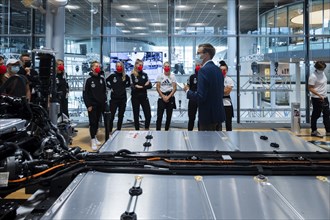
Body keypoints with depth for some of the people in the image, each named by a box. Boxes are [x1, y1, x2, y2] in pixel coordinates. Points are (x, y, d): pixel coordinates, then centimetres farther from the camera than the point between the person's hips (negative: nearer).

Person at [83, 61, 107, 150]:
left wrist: (104, 101, 6)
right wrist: (88, 105, -13)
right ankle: (93, 140, -1)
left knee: (97, 122, 12)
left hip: (100, 105, 5)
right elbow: (85, 93, -8)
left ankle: (95, 137, 26)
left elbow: (104, 91, 16)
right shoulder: (89, 80, -6)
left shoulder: (101, 79, 8)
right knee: (92, 122, -5)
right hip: (92, 105, -5)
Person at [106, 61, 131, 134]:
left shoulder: (125, 76, 2)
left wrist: (124, 86, 3)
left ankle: (118, 130, 22)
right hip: (114, 98, -2)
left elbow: (129, 84, 18)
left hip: (123, 98, 3)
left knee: (121, 116, 10)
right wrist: (110, 88, 0)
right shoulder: (112, 75, -3)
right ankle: (109, 131, 5)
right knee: (111, 115, -5)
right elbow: (106, 81, 9)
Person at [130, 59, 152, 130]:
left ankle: (146, 129, 15)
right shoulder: (133, 75, -3)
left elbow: (150, 86, -1)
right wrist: (144, 86, -15)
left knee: (148, 115, -3)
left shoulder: (145, 74, 8)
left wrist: (141, 87, -14)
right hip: (135, 97, -3)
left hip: (144, 97, 3)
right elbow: (133, 87, -13)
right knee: (136, 115, 5)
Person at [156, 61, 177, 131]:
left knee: (169, 115, 7)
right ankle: (158, 130, -3)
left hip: (170, 98, 1)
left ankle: (166, 130, 18)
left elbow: (174, 88, -2)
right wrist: (163, 97, -9)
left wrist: (168, 97, -11)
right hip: (161, 98, -1)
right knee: (159, 115, -7)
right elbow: (157, 88, 0)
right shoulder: (160, 76, 3)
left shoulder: (172, 76, 3)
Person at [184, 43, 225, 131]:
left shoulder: (204, 70, -17)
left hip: (208, 116, -8)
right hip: (218, 114, 8)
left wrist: (187, 91, -7)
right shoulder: (217, 69, 9)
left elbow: (200, 96, -22)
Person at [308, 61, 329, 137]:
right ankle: (314, 131, 14)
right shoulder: (313, 76, -20)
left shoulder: (322, 73, 7)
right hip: (317, 99, -9)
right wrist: (319, 95, -26)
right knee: (316, 115, 2)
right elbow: (310, 88, -21)